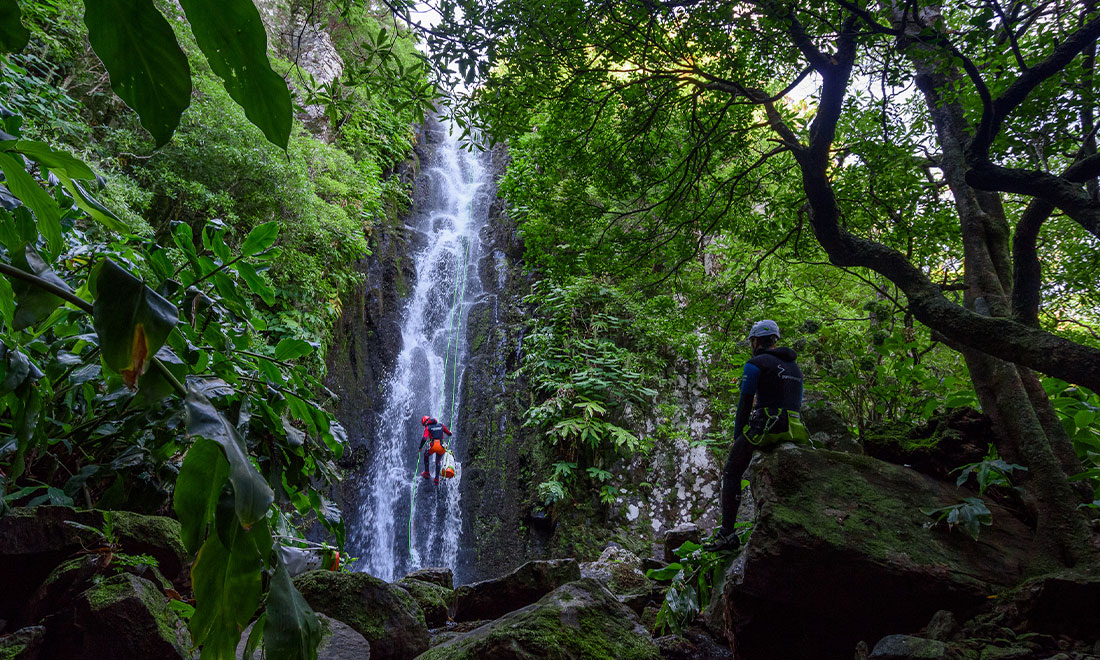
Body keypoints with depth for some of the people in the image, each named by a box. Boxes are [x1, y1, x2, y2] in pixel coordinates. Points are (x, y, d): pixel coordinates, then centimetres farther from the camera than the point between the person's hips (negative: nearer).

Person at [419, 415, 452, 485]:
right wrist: (451, 433, 46)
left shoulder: (428, 427, 5)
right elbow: (449, 433, 22)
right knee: (438, 462, 26)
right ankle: (437, 479, 21)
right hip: (441, 447, 3)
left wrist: (420, 448, 4)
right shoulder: (441, 425, 14)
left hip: (433, 446, -2)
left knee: (426, 455, 31)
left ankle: (427, 473, 30)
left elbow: (424, 439, -8)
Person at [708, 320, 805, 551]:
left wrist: (737, 437, 4)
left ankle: (727, 534, -2)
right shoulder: (794, 367, 20)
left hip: (766, 428, -7)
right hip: (794, 431, 7)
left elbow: (745, 404, -5)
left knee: (731, 474, 5)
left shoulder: (756, 364, -3)